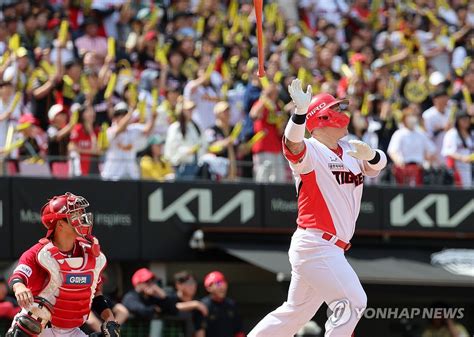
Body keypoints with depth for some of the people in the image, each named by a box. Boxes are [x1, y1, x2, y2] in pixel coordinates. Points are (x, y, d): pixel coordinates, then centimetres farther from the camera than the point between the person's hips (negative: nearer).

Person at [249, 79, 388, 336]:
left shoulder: (351, 151, 14)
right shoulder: (310, 151, -10)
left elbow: (378, 165, 7)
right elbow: (293, 144, -31)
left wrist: (370, 155, -18)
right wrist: (301, 111, -50)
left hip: (331, 249, 9)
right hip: (315, 244, -9)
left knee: (295, 313, 16)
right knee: (352, 303, -14)